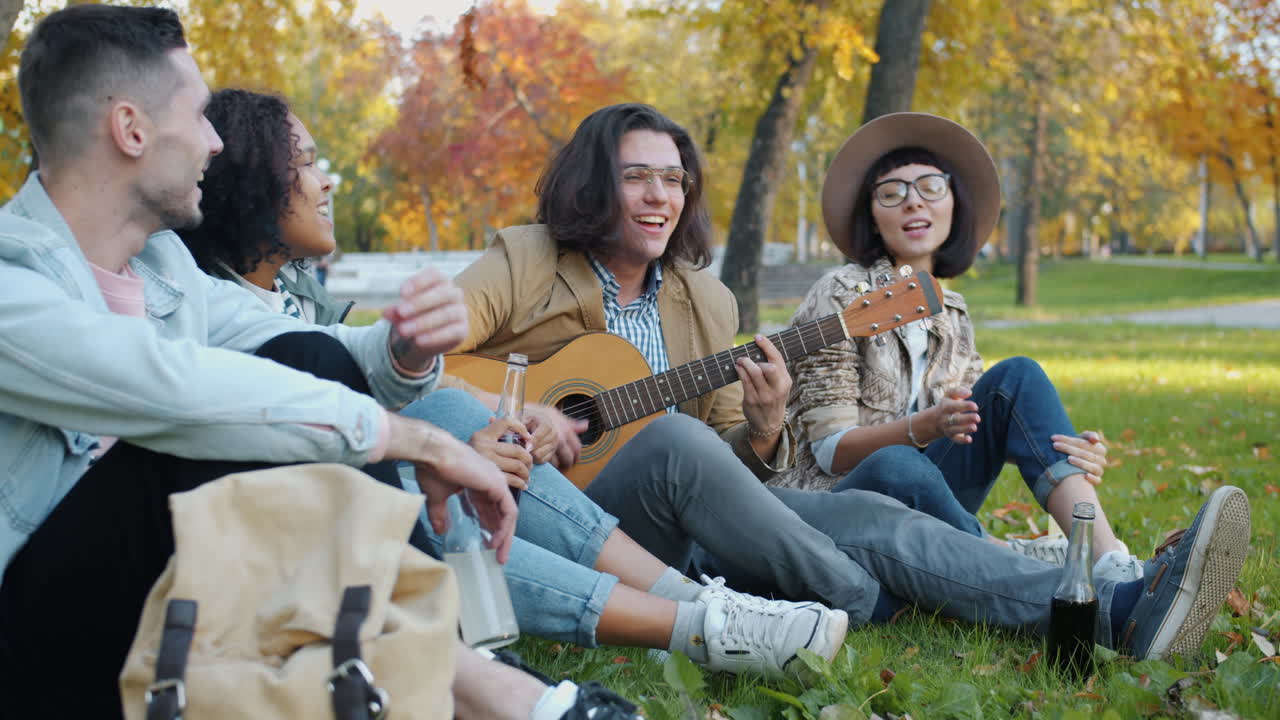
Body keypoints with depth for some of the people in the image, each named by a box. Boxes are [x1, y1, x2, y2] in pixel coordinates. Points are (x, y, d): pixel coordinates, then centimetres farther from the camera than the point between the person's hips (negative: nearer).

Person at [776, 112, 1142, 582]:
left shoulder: (952, 317, 13)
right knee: (896, 467, -40)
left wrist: (1067, 449, -13)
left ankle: (1108, 558, -29)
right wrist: (922, 427, -30)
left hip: (914, 507, 6)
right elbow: (829, 448, -11)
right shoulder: (843, 294, -6)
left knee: (1017, 376, -13)